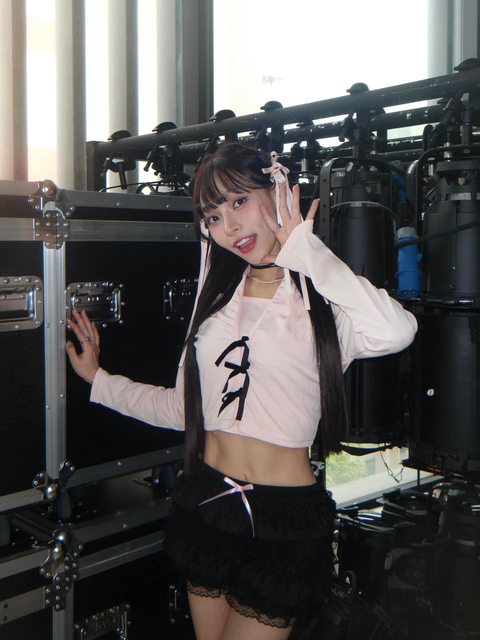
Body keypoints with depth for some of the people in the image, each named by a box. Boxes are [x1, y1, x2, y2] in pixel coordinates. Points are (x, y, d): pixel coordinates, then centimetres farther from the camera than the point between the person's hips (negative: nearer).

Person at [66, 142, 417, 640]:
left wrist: (305, 250, -24)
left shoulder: (323, 302, -10)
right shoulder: (218, 295, 8)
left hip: (283, 518, -5)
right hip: (205, 501, 6)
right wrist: (99, 381, 17)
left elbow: (395, 332, -35)